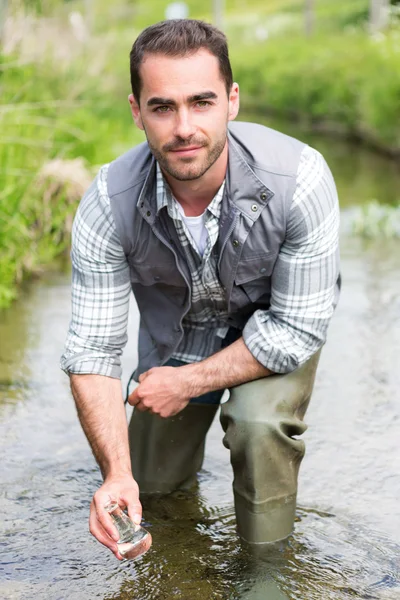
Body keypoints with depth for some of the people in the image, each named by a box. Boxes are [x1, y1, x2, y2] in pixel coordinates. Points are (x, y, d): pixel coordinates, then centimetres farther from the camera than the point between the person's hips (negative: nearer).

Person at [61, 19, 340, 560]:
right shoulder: (108, 204, -31)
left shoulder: (299, 180, -37)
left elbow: (298, 329, -27)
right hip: (173, 330, 3)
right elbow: (92, 349, -25)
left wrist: (187, 382, -24)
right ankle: (184, 431, 49)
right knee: (151, 483, 15)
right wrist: (117, 473, -38)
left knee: (260, 422, -32)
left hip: (275, 328, -2)